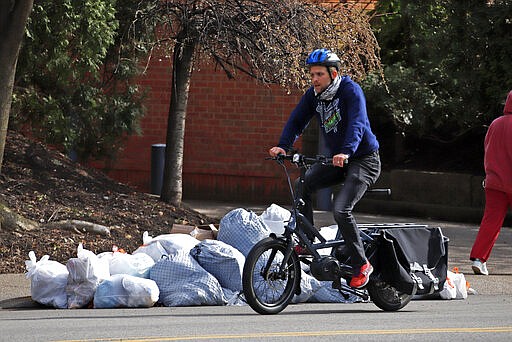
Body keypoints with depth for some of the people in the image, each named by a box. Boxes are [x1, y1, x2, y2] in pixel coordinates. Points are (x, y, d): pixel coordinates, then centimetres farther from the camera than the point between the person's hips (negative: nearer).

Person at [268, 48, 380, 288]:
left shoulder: (350, 90, -19)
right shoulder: (313, 95, 1)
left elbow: (357, 124, -32)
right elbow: (297, 120, -5)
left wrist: (346, 151, -49)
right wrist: (283, 146, -23)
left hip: (364, 159, -7)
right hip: (336, 160, 7)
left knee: (341, 210, -21)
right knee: (302, 184, -14)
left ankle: (361, 265, -8)